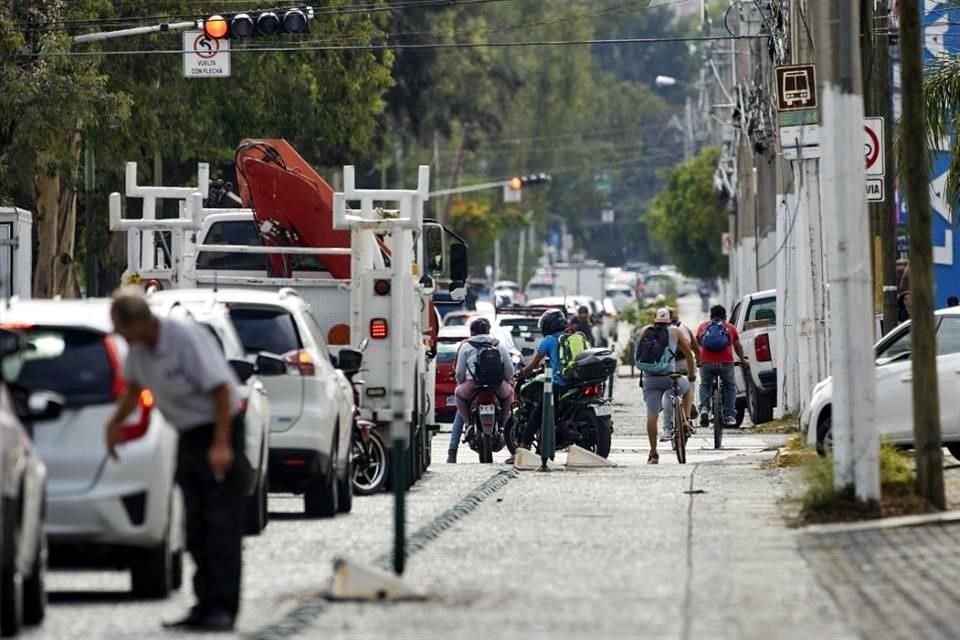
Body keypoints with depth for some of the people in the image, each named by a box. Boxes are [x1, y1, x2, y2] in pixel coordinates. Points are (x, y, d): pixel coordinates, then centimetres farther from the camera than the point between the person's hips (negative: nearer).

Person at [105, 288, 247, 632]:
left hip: (219, 428, -9)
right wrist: (116, 422, 11)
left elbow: (221, 388, -24)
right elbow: (133, 386, 22)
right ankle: (205, 606, 13)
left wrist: (222, 445, -28)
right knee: (197, 528, 9)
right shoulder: (139, 347, 2)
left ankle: (223, 608, -15)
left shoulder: (187, 338, -23)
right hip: (189, 435, 9)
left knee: (222, 524, -11)